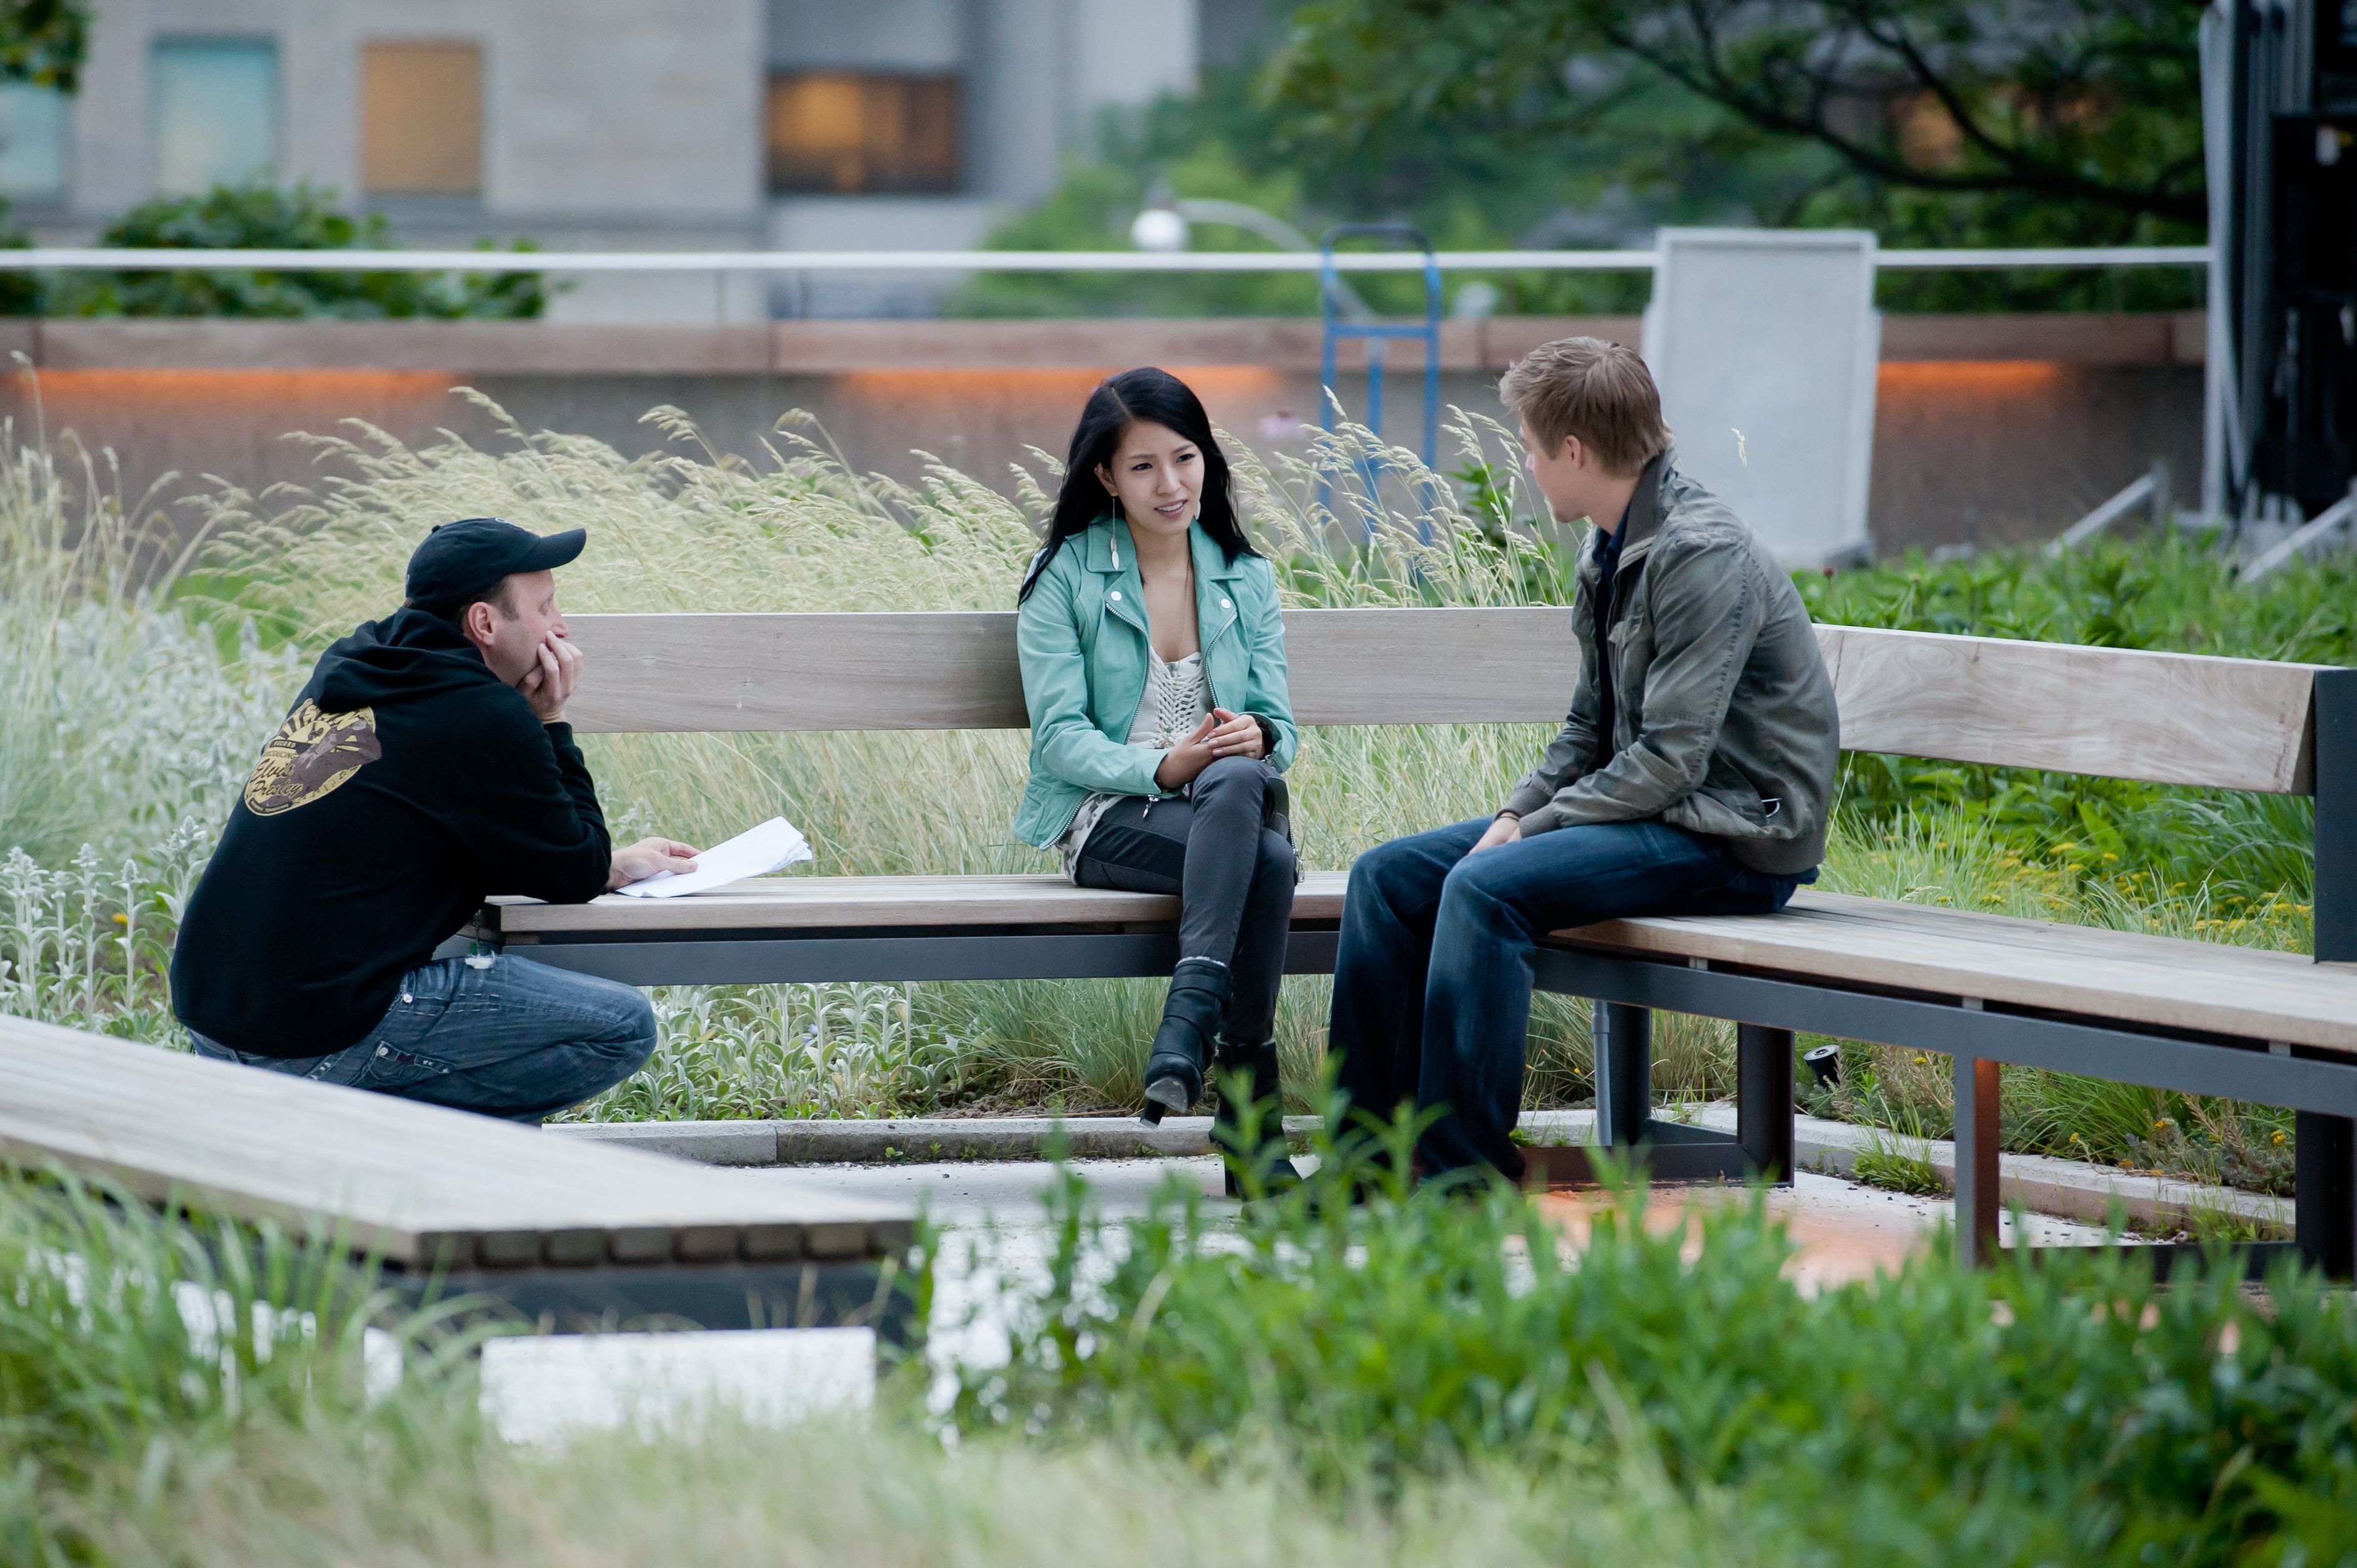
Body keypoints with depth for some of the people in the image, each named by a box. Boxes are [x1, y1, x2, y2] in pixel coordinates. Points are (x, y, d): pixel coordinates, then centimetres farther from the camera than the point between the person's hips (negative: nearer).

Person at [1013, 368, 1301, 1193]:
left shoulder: (1245, 578, 16)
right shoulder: (1064, 577, 4)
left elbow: (1278, 726, 11)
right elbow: (1058, 737, -5)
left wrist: (1254, 739, -16)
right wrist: (1160, 768, -23)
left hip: (1230, 804, 3)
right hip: (1106, 818, -3)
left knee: (1238, 782, -38)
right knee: (1266, 861, -35)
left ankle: (1189, 1023, -44)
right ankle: (1252, 1109, -38)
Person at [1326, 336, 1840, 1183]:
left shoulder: (1702, 557, -18)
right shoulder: (1611, 552, 12)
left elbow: (1668, 761, -23)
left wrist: (1530, 830, -16)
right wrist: (1517, 812, -1)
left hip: (1732, 835, -10)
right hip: (1649, 815, 10)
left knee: (1486, 886, -29)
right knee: (1388, 876, 1)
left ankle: (1465, 1178, -25)